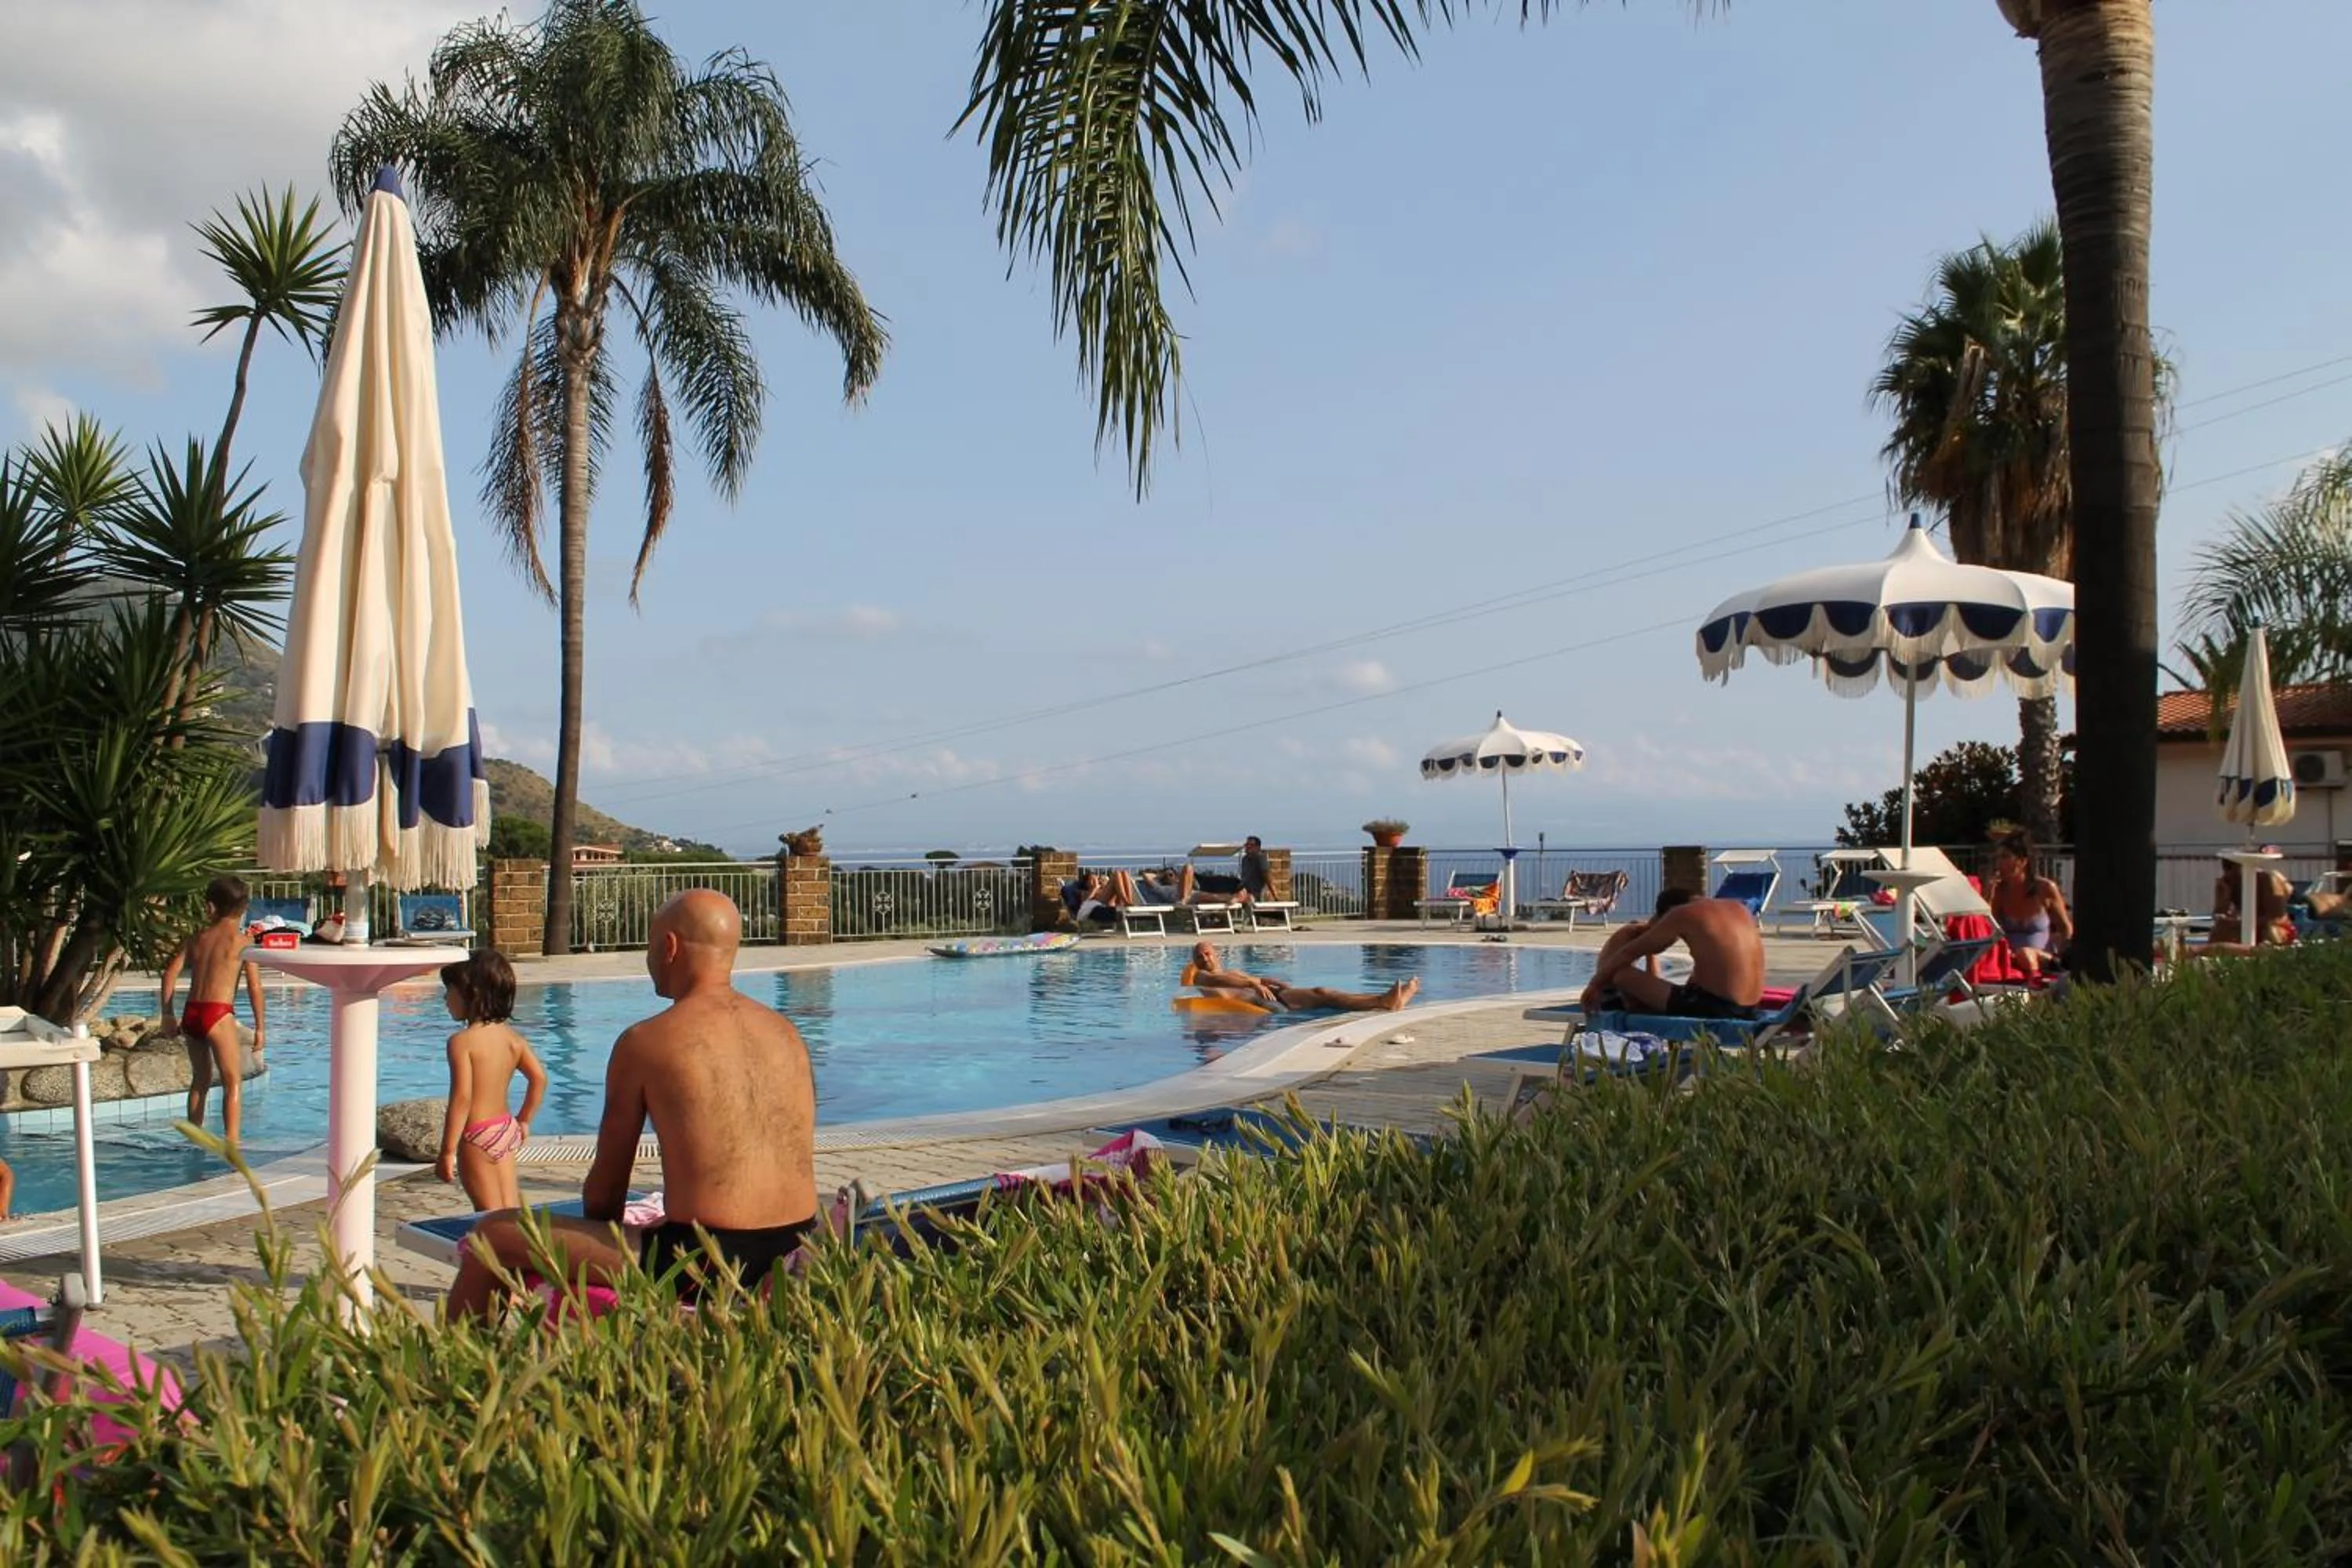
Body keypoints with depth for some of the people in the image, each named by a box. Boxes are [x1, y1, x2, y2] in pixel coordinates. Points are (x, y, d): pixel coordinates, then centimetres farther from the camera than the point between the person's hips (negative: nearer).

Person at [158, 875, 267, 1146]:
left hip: (191, 1014, 6)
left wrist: (168, 1015, 16)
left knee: (201, 1079, 22)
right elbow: (254, 987, -7)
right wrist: (260, 1027, -1)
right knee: (233, 1082, -1)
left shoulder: (197, 939, 11)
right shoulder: (242, 941, -3)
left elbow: (170, 974, 8)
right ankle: (232, 1142, -11)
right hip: (219, 1015, -6)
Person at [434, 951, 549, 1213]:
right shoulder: (512, 1037, 5)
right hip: (507, 1130, 7)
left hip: (478, 1135, -7)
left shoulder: (462, 1041, -15)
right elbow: (539, 1078, 6)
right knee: (511, 1212, 11)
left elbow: (462, 1097, -20)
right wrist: (524, 1121, 19)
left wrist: (447, 1151, -16)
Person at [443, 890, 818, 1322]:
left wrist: (606, 1248, 22)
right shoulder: (786, 1033, 9)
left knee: (492, 1238, 6)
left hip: (702, 1262, -7)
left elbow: (605, 1185, 3)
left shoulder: (645, 1042, -6)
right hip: (791, 1254, 7)